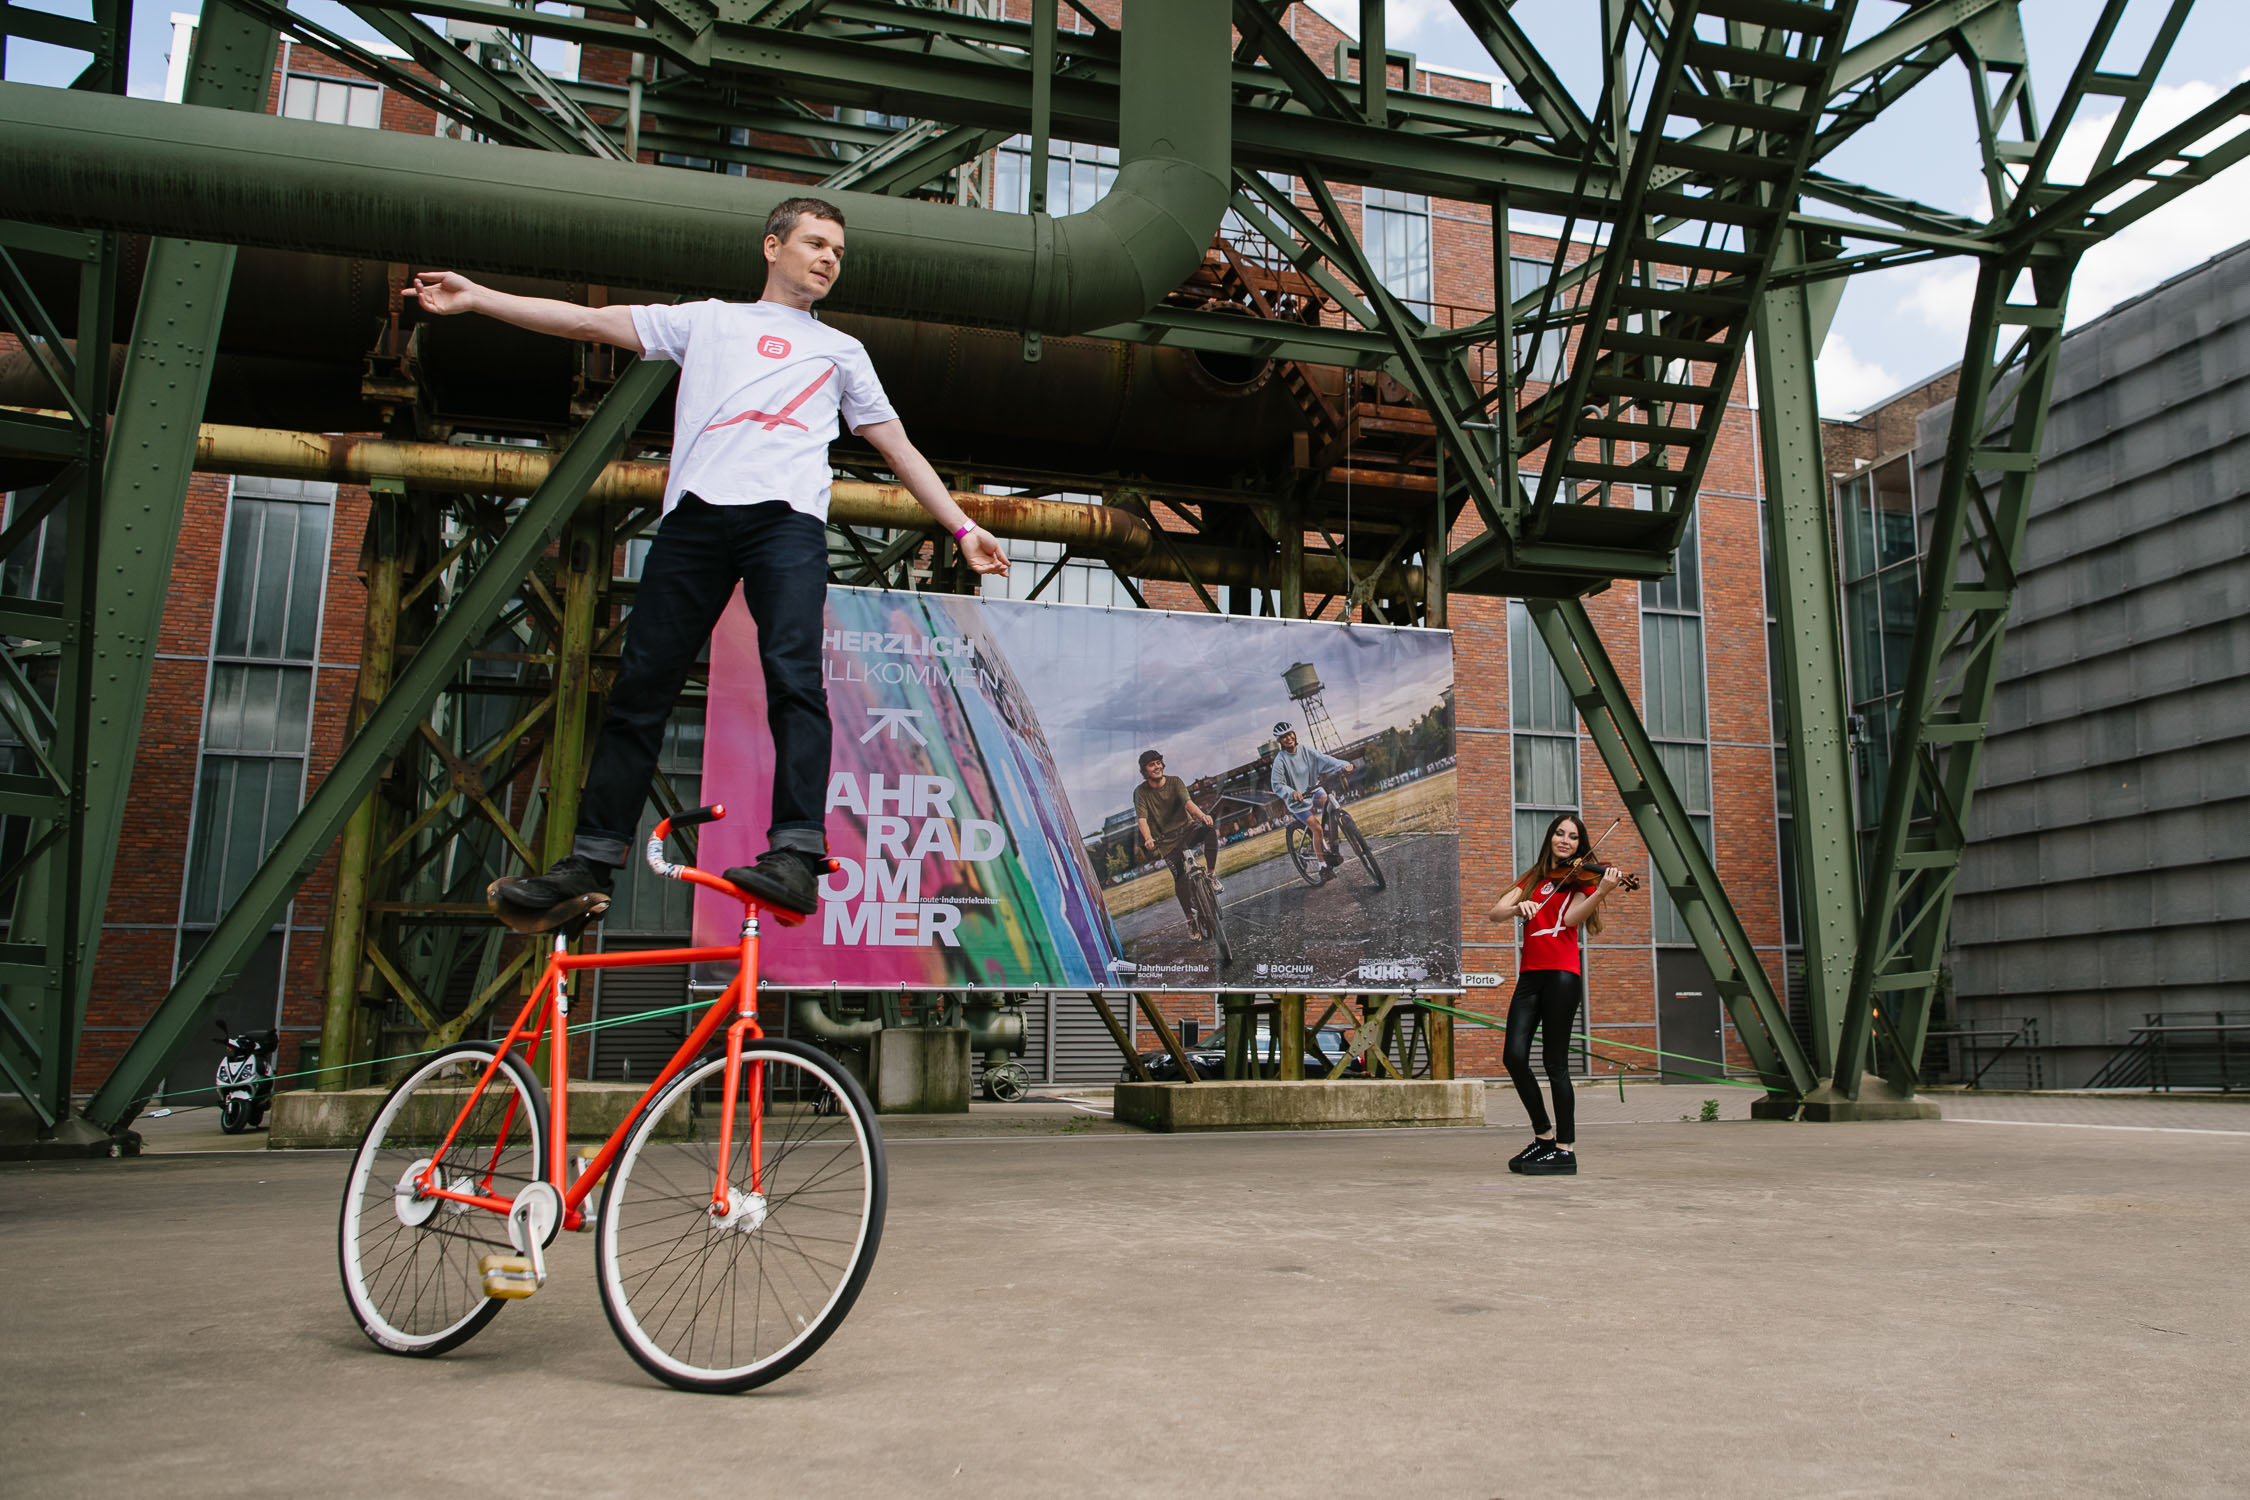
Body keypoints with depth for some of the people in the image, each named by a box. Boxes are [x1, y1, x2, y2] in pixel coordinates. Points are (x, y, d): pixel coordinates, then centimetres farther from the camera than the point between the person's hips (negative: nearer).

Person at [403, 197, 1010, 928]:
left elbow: (899, 449, 27)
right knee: (641, 687, -3)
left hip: (787, 518, -1)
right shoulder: (709, 320, 28)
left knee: (793, 675, -22)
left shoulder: (841, 349, 29)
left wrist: (963, 526, 17)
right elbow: (591, 321, 21)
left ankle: (797, 856, -28)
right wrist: (475, 297, 13)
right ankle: (590, 865, 1)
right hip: (695, 516, 1)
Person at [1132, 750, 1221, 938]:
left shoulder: (1175, 782, -2)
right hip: (1167, 840, -1)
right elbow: (1142, 819, -18)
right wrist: (1148, 839, -39)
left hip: (1187, 827, 1)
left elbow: (1187, 801, -20)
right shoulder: (1141, 792, -5)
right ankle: (1191, 919, 1)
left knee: (1210, 825, -31)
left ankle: (1212, 874, -21)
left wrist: (1201, 814, -41)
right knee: (1180, 877, -15)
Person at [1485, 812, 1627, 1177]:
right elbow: (1494, 912, 6)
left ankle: (1565, 1149, 3)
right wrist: (1517, 907, -15)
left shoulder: (1581, 877, 6)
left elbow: (1571, 918, -13)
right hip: (1530, 973, 4)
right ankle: (1544, 1135, 10)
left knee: (1555, 1062, -6)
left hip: (1562, 972, -4)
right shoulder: (1533, 879, 19)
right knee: (1514, 1055, -7)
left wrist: (1602, 892, -28)